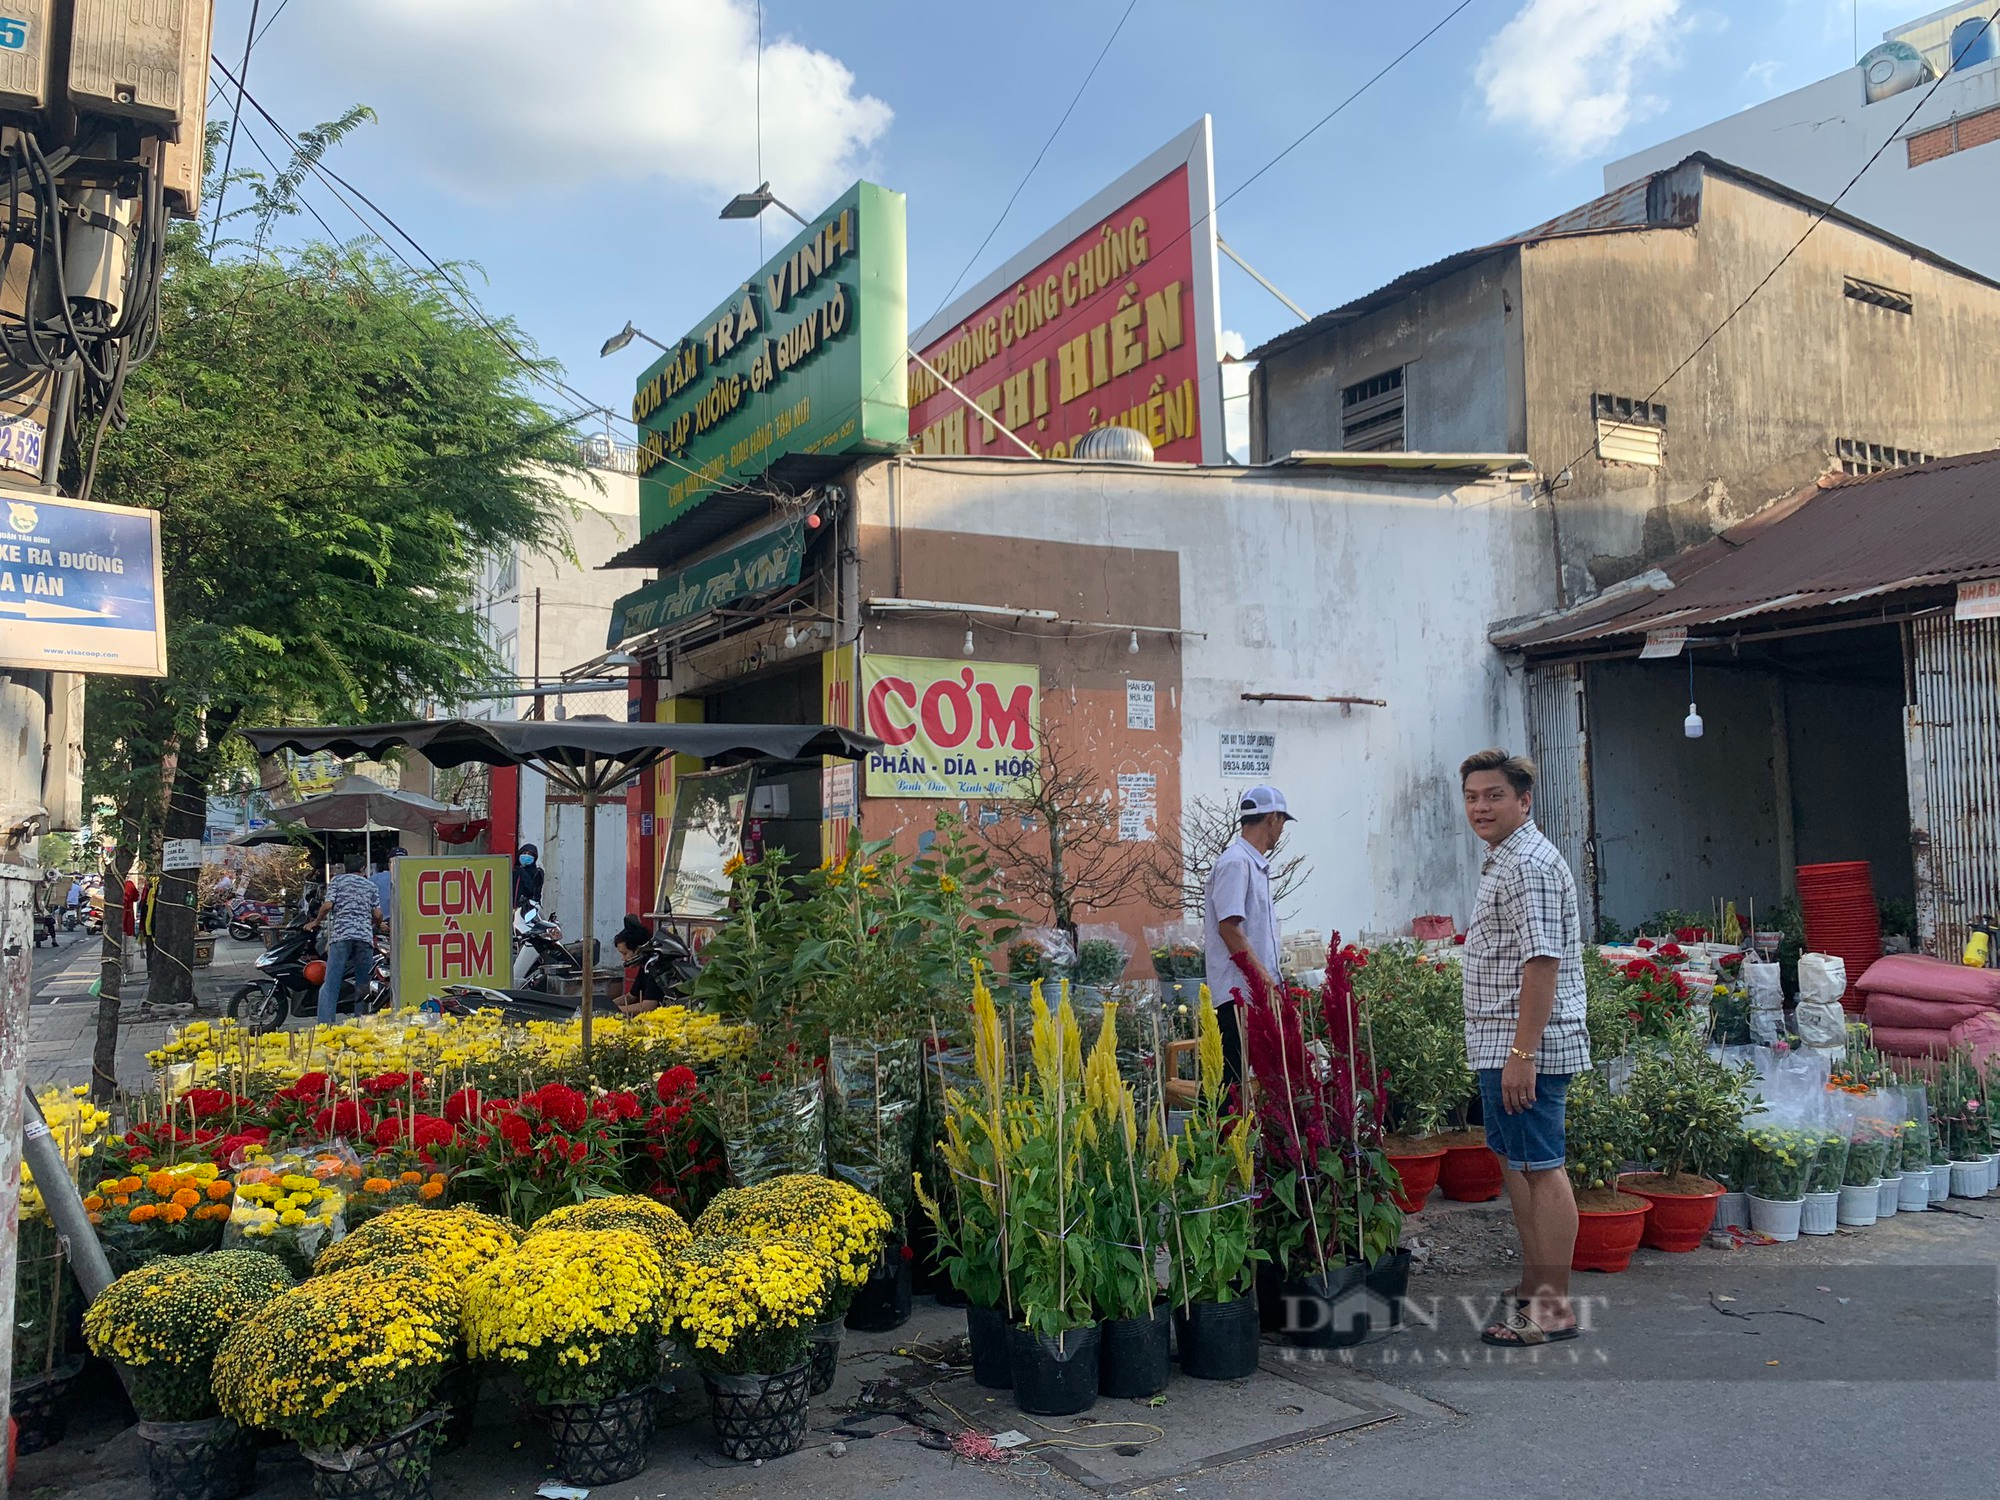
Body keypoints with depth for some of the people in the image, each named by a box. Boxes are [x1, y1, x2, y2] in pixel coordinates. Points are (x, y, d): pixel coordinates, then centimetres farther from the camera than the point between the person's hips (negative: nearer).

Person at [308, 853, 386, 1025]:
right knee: (363, 986, 8)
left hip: (341, 935, -2)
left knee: (331, 985, -7)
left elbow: (327, 905, -1)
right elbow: (378, 914, 11)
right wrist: (377, 926, 33)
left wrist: (316, 922, 16)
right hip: (365, 936, 2)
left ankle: (325, 1026, -19)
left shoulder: (338, 880, 13)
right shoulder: (370, 885, 18)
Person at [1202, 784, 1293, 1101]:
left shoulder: (1255, 864, 20)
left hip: (1257, 991, 10)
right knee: (1232, 1077, -9)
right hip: (1238, 994, -10)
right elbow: (1228, 927, -19)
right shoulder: (1235, 862, -11)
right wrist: (1263, 976, -18)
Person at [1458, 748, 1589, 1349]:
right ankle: (1533, 1288, 27)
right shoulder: (1503, 863, 17)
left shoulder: (1530, 865, -16)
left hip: (1526, 1046, -11)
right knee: (1516, 1164, 16)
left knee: (1541, 1168, -4)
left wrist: (1522, 1053, -24)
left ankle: (1555, 1306, 3)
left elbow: (1543, 962, -22)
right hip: (1501, 1046, 11)